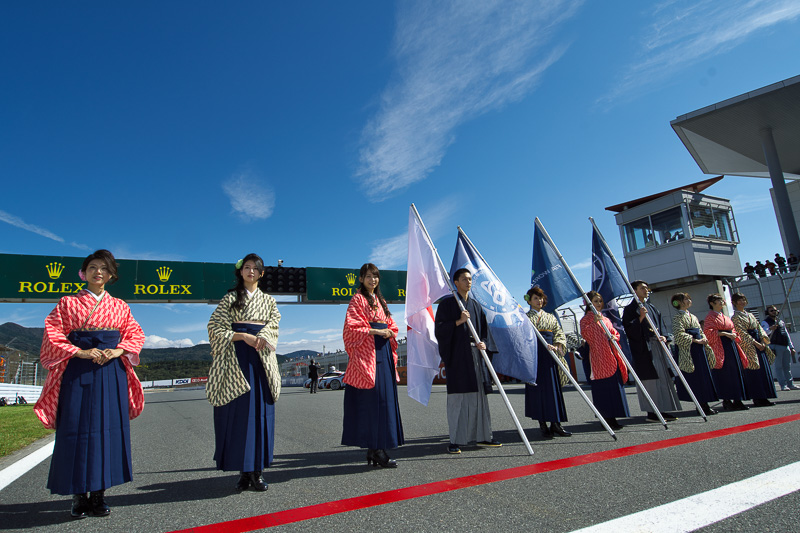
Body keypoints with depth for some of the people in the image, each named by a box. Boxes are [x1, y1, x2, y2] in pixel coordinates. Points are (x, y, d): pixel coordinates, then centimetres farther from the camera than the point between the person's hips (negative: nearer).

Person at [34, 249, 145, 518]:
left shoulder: (119, 306, 14)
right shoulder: (68, 303, 8)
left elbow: (136, 334, 10)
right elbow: (52, 335, 0)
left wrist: (118, 351, -8)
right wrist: (81, 352, -12)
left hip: (112, 373, 2)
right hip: (78, 373, -2)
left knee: (109, 429, 0)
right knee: (77, 429, -3)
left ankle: (99, 493, 10)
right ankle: (79, 496, 8)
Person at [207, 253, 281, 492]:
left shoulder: (269, 300, 16)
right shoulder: (230, 298, 9)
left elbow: (273, 325, 1)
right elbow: (215, 328, -1)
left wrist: (262, 338, -20)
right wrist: (243, 336, -14)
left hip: (261, 358, 2)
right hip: (236, 359, -2)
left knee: (260, 412, -1)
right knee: (238, 411, -4)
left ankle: (257, 470, 5)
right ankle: (243, 471, 3)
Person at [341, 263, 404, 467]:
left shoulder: (380, 300, 21)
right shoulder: (358, 299, 0)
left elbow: (391, 325, 23)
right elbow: (352, 327, -9)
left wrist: (389, 332, 1)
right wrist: (375, 331, -16)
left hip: (384, 351, 8)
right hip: (367, 353, -7)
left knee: (385, 398, 4)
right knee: (374, 399, -10)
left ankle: (373, 450, 9)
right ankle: (377, 450, -7)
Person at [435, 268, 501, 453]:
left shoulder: (475, 304, 17)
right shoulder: (447, 303, -1)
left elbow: (483, 328, 20)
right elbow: (439, 328, -7)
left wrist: (483, 342, 0)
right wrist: (458, 321, -17)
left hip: (475, 354, 6)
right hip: (457, 356, -6)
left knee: (479, 395, 8)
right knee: (457, 397, -7)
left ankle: (482, 436, 17)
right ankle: (455, 441, -2)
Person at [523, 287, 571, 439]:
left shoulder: (550, 317, 17)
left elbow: (560, 334, 9)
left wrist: (556, 346, -10)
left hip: (549, 356, 3)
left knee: (553, 387, 1)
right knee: (537, 388, -3)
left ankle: (555, 423, 6)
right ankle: (543, 425, 4)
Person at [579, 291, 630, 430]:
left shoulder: (605, 319, 22)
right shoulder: (586, 319, 0)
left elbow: (615, 333, 24)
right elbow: (584, 334, -17)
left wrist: (614, 337, 2)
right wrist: (594, 322, -25)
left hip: (612, 357, 7)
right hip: (599, 358, -7)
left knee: (615, 386, 7)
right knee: (603, 388, -7)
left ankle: (612, 417, 15)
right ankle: (606, 419, 0)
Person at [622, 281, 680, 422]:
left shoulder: (652, 308, 19)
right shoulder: (630, 309, -2)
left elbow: (660, 324, 17)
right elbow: (629, 329, -11)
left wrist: (664, 336, -1)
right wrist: (641, 318, -21)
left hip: (657, 345, 7)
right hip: (643, 348, -7)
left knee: (663, 377, 6)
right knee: (649, 379, -7)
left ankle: (663, 410, 13)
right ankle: (651, 412, -2)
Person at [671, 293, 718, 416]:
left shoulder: (693, 316, 19)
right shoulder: (678, 316, -7)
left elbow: (700, 331, 22)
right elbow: (679, 334, -16)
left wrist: (704, 338, 1)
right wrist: (696, 340, -16)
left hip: (699, 348, 8)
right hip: (689, 350, -8)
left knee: (704, 374, 7)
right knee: (697, 377, -7)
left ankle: (704, 405, 12)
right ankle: (703, 405, -3)